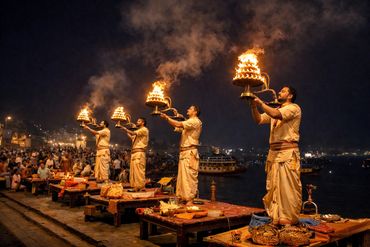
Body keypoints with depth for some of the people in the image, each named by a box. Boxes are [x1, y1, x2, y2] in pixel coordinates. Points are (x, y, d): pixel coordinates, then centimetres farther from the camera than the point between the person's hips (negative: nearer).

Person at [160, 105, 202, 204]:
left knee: (189, 177, -11)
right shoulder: (189, 122, 25)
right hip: (183, 152, 10)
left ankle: (190, 199, -9)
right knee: (182, 176, 10)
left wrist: (167, 117, -8)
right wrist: (167, 118, 11)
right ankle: (183, 197, 16)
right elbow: (176, 127, 21)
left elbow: (179, 124, -16)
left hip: (190, 152, -10)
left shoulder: (195, 121, -6)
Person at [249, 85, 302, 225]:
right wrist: (254, 105, -1)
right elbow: (258, 120, 13)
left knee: (288, 186, -5)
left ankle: (289, 218, 3)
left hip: (288, 152, -7)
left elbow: (276, 115, -19)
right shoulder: (275, 111, 23)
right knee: (274, 186, 8)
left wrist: (260, 102, -13)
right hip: (273, 152, 7)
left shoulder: (294, 108, -1)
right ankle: (275, 216, 17)